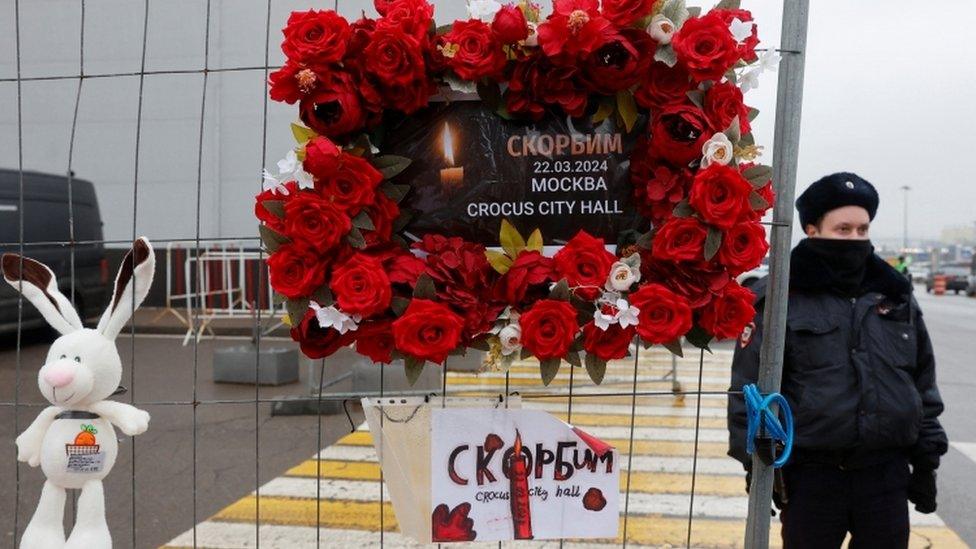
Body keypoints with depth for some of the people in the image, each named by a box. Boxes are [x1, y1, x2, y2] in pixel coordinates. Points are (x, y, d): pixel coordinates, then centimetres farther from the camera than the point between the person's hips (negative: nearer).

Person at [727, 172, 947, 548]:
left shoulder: (897, 296, 9)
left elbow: (923, 383, 14)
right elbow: (750, 388, -7)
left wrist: (926, 459, 12)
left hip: (887, 474, 4)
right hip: (810, 475, -4)